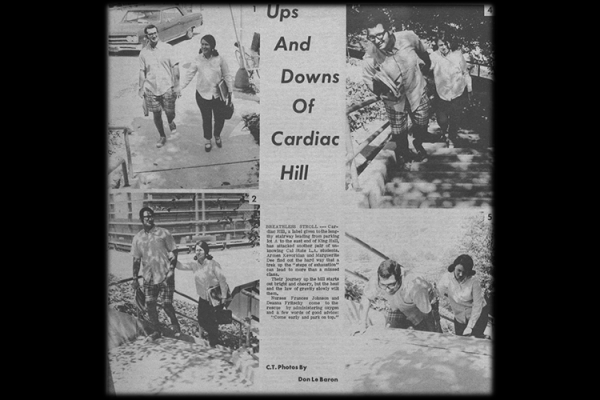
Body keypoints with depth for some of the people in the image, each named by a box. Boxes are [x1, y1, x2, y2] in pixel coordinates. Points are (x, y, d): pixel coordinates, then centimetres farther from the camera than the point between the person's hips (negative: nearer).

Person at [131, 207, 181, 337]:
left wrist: (171, 270, -12)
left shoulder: (164, 233, -4)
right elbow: (136, 260, 11)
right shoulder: (137, 238, 4)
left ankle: (175, 325, 21)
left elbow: (173, 254, -1)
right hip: (148, 277, 3)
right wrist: (135, 279, 7)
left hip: (165, 276, -3)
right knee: (150, 304, 2)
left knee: (167, 304, -4)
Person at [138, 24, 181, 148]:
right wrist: (141, 88, 4)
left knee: (170, 113, -1)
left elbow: (175, 67, -4)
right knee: (157, 115, 8)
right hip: (151, 89, 2)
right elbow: (142, 72, 8)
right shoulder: (143, 52, 2)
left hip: (167, 87, -2)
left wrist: (176, 86, -9)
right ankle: (162, 136, 28)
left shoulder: (167, 48, -4)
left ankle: (171, 122, 35)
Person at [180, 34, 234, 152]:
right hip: (202, 94, 0)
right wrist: (181, 87, -9)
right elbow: (189, 74, -3)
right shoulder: (198, 59, -7)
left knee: (220, 118, 11)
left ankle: (217, 136, 42)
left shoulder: (219, 59, -10)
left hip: (218, 94, 0)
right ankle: (208, 140, 35)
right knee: (206, 119, 12)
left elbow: (227, 75, -2)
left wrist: (230, 90, -3)